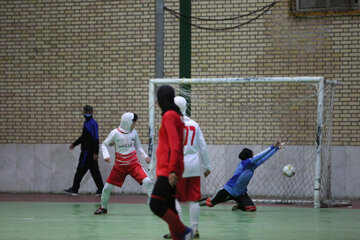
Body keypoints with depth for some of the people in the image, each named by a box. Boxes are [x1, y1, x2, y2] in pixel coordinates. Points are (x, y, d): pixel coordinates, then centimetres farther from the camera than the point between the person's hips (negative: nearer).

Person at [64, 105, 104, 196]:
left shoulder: (93, 124, -14)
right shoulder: (86, 122, 16)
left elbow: (95, 139, -19)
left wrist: (96, 153, -23)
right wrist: (74, 144, 33)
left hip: (88, 151, -9)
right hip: (86, 150, 9)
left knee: (81, 169, -3)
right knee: (94, 170, 7)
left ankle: (74, 189, 3)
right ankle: (100, 189, 7)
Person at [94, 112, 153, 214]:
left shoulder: (134, 132, 2)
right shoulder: (115, 133, -7)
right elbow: (105, 145, 3)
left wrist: (145, 156, 1)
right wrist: (106, 155, -14)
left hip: (133, 164, 1)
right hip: (119, 166, -1)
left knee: (147, 182, -18)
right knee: (107, 188, 2)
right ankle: (103, 208, 28)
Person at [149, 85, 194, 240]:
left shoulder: (169, 116, -12)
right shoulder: (175, 115, 17)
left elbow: (174, 146, -20)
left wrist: (172, 171, -24)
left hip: (168, 170, -10)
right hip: (168, 169, 10)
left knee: (156, 206, -13)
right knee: (168, 208, 8)